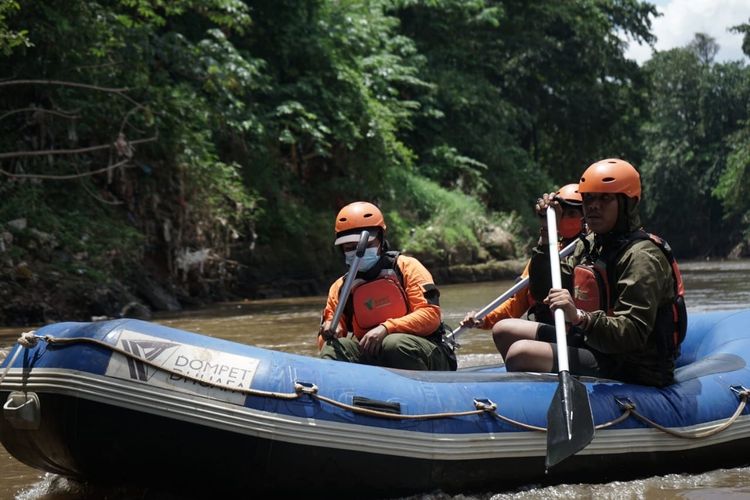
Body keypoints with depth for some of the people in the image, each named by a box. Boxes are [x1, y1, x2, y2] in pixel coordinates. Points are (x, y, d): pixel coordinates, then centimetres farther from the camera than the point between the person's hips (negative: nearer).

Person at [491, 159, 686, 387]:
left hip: (629, 371, -10)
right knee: (504, 331, 15)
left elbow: (632, 335, -28)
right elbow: (542, 292, 10)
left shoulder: (641, 256, -19)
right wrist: (548, 233, 4)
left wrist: (579, 317, -41)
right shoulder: (590, 244, 10)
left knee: (521, 353, -27)